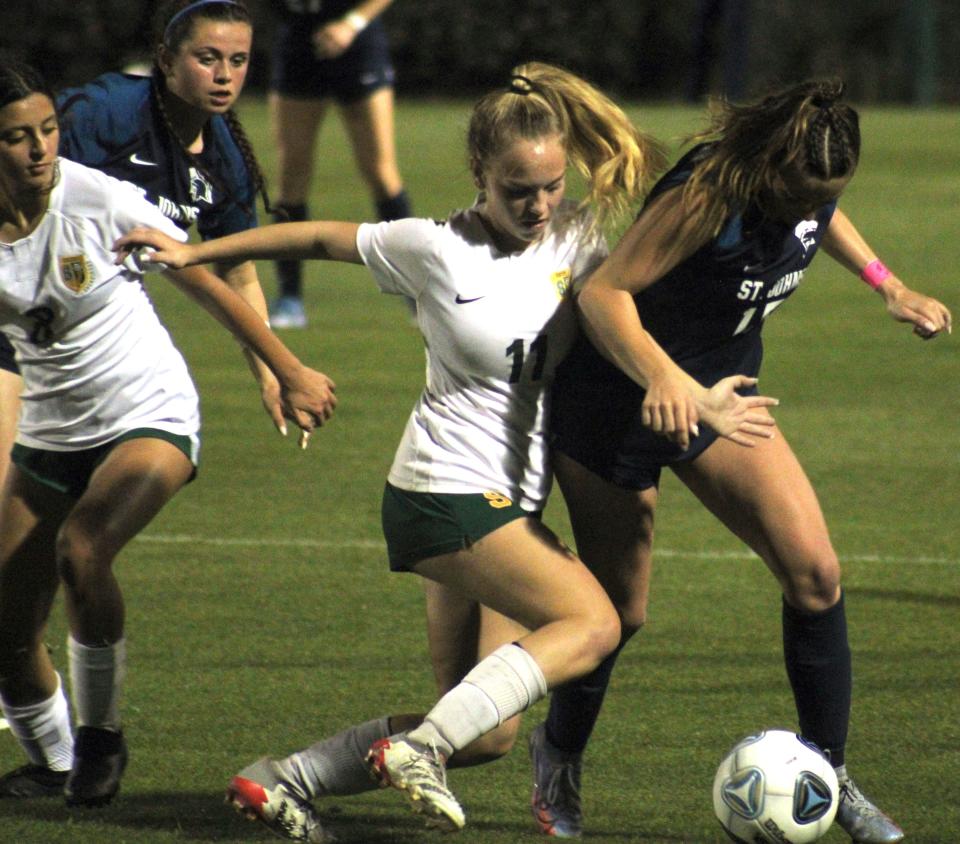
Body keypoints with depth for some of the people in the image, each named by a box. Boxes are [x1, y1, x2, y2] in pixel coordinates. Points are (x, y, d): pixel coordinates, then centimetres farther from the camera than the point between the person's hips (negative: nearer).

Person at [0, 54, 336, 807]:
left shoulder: (100, 201, -17)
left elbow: (205, 283, -5)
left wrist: (288, 372, 1)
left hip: (150, 416, -4)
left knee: (81, 551, -31)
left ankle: (101, 735, -10)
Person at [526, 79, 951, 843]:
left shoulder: (808, 186, -10)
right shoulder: (712, 194, -32)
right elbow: (604, 293, -34)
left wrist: (888, 285, 14)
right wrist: (661, 377, -49)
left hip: (718, 399, 6)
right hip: (619, 404, -6)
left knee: (815, 572, -9)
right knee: (620, 610, 5)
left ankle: (828, 775, 4)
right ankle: (560, 753, 35)